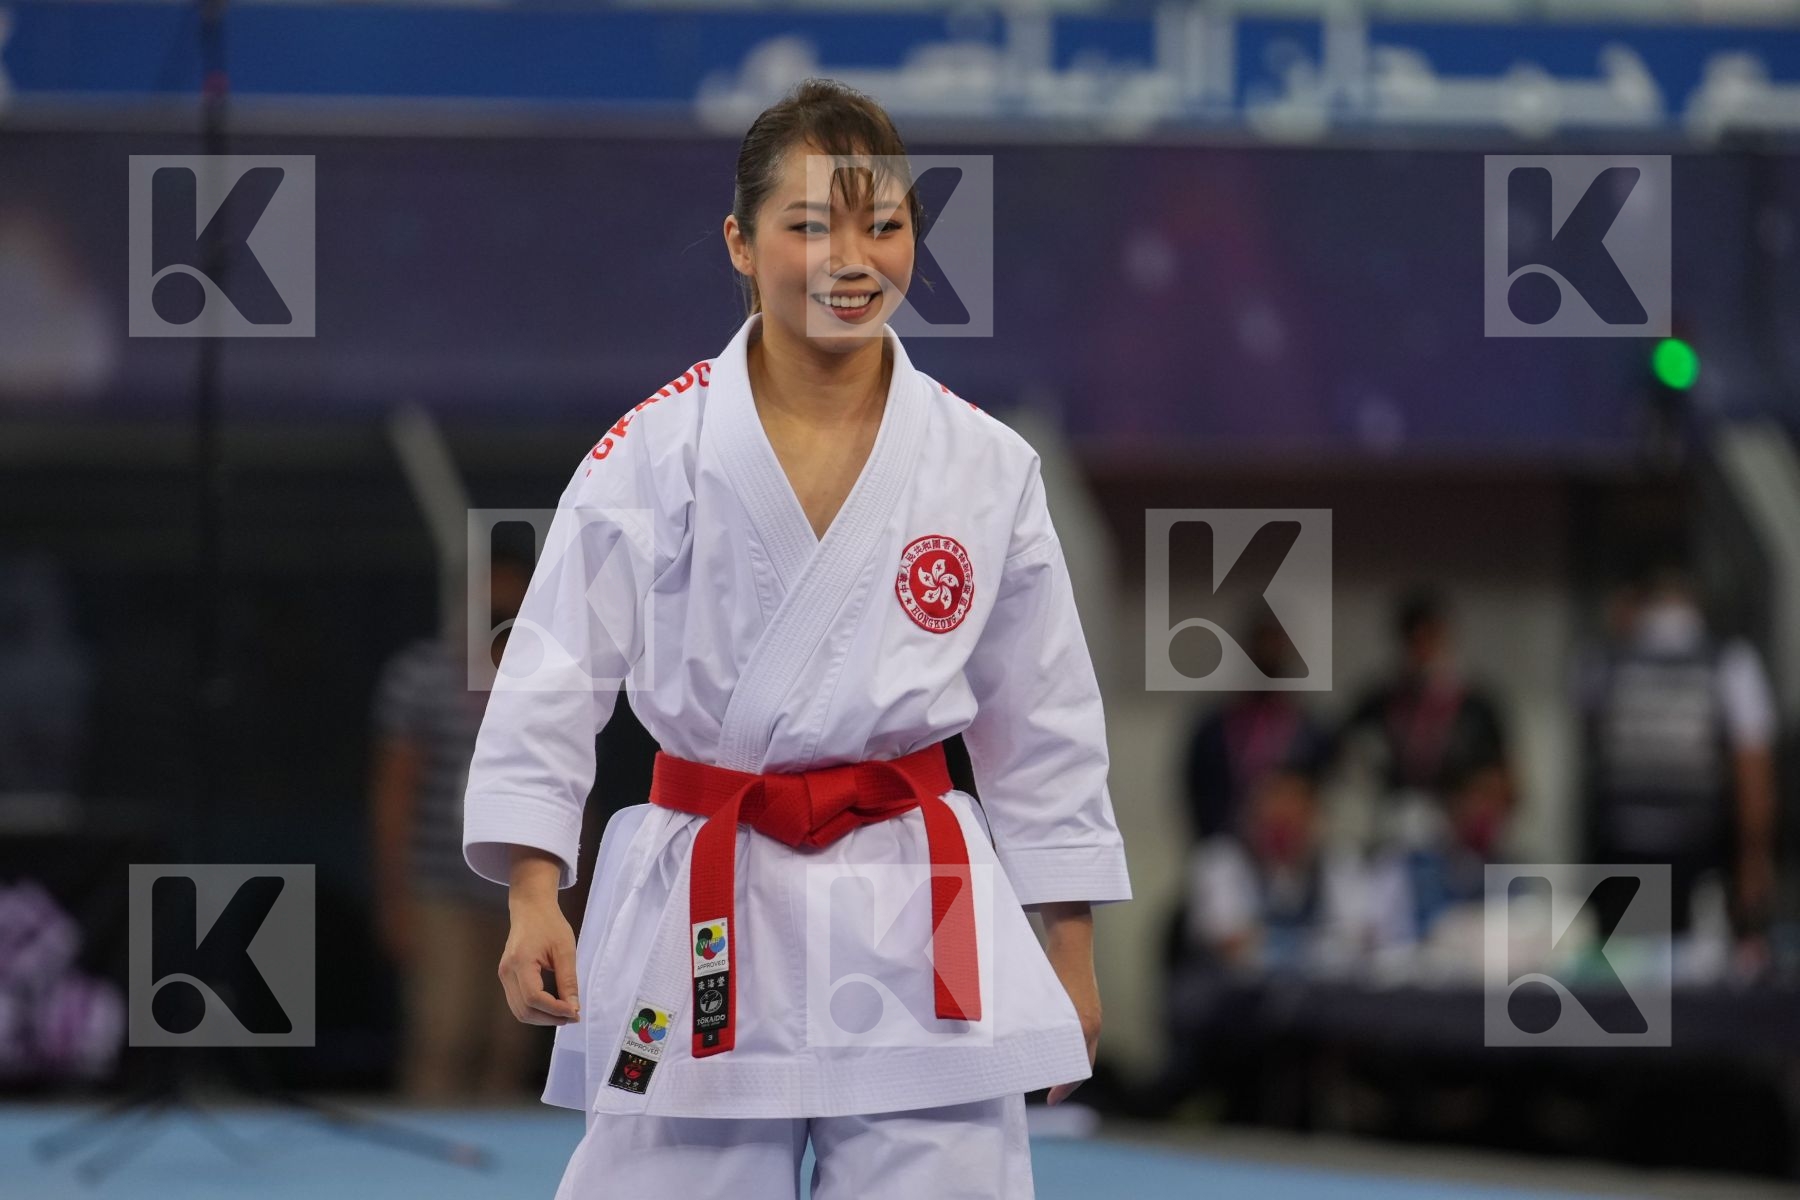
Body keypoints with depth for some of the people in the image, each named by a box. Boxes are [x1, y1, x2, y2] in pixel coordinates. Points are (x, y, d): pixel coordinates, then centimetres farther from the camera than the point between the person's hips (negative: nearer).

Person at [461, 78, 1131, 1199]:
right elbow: (553, 681, -3)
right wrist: (534, 898, -13)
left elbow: (1042, 724, 10)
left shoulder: (986, 467, 3)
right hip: (699, 919, -1)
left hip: (918, 927, 1)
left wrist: (1072, 957, 12)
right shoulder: (654, 455, -3)